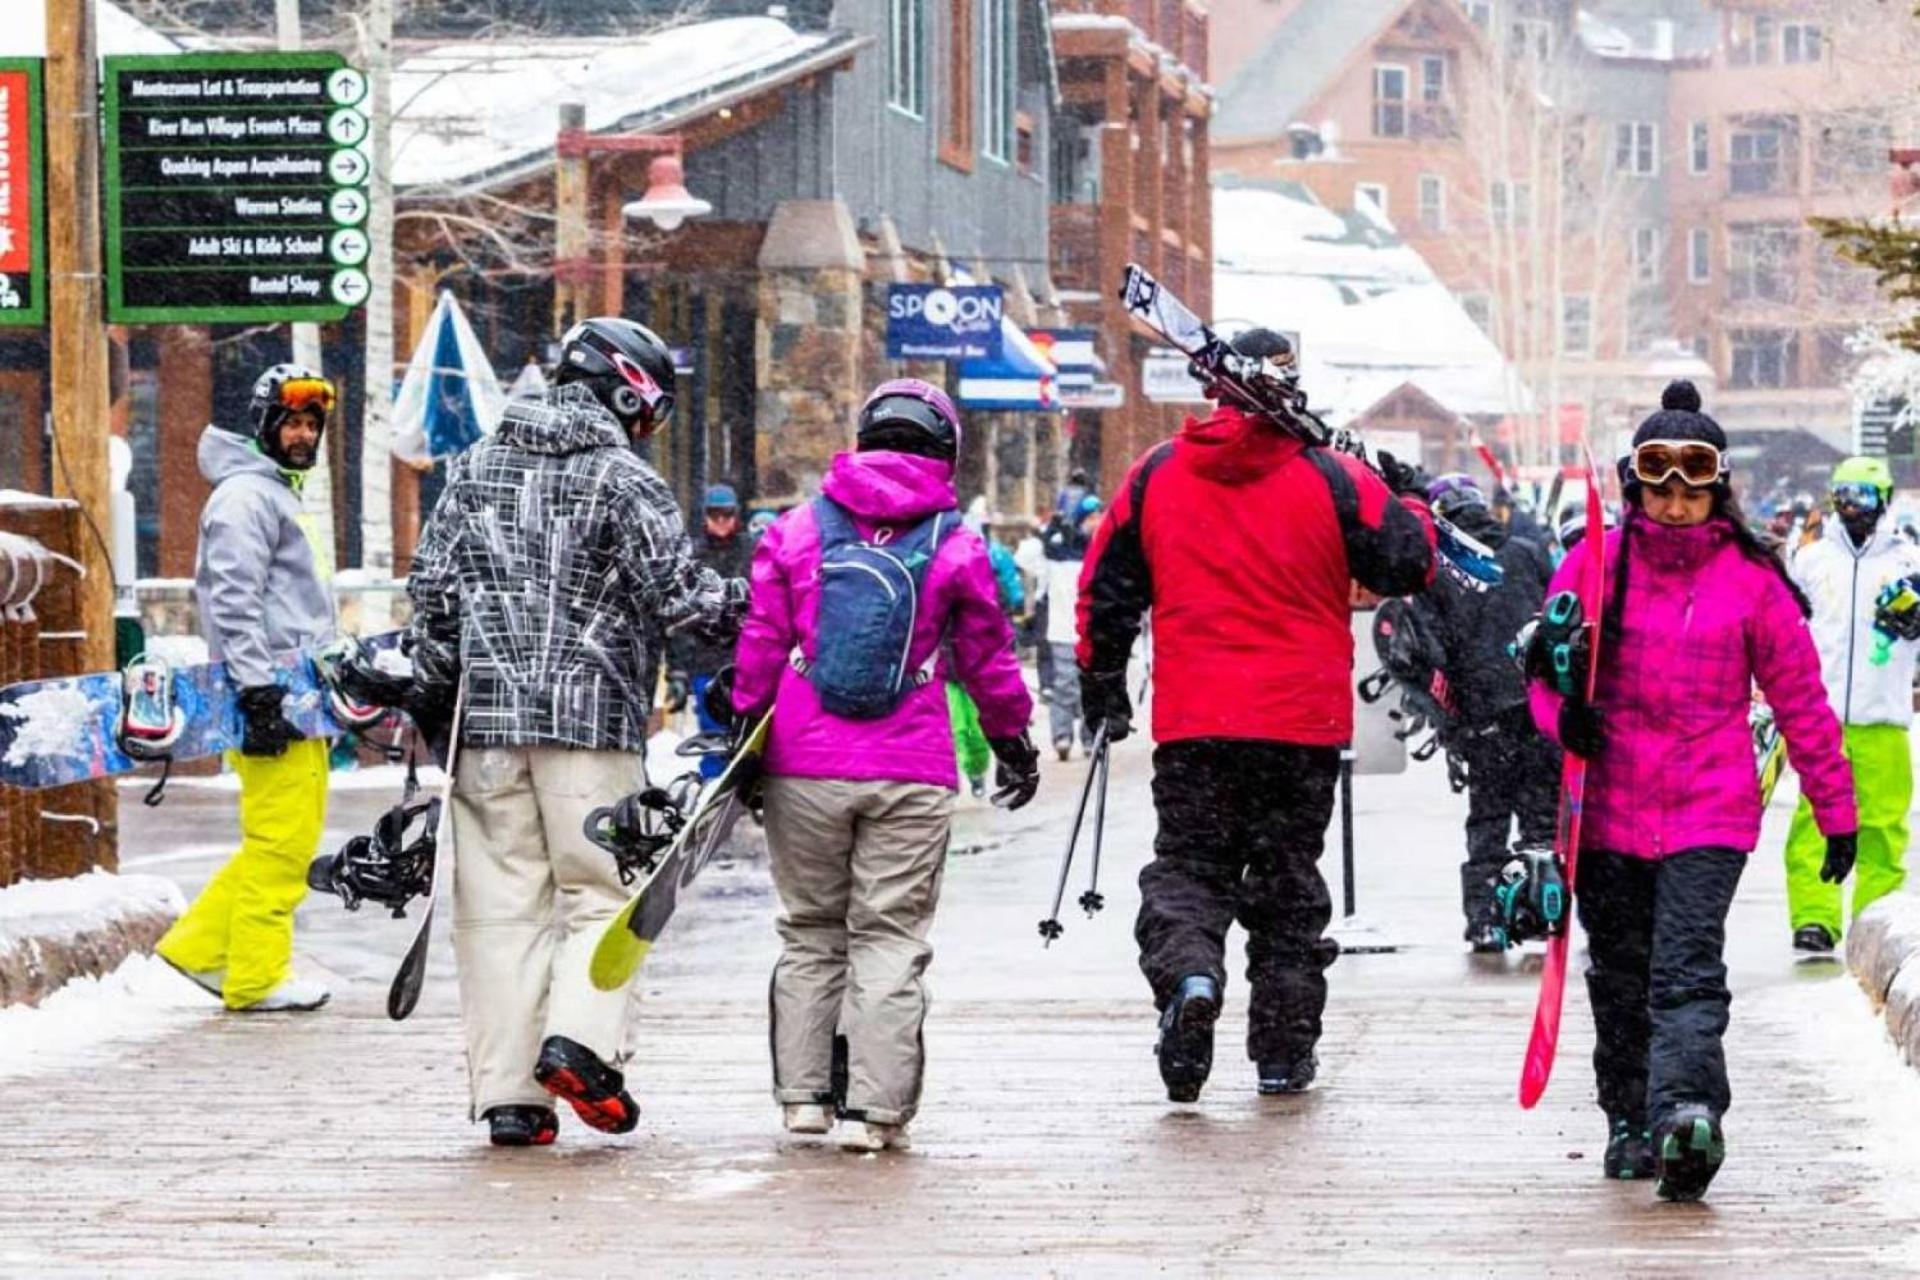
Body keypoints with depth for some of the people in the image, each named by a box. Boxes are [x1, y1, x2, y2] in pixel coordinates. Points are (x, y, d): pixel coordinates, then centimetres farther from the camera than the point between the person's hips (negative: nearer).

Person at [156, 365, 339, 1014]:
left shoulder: (277, 493, 23)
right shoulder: (246, 496, -10)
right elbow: (233, 601, -19)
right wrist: (258, 691, -23)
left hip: (297, 695, 10)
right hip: (270, 694, -10)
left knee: (290, 837, 11)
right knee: (281, 838, -8)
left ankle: (201, 946, 15)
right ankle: (257, 978, -2)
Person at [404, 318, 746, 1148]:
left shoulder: (475, 470, 12)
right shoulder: (623, 480, -4)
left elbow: (432, 589, 13)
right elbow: (679, 592, -10)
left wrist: (433, 691, 21)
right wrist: (752, 611, 5)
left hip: (487, 716, 4)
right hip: (593, 718, -4)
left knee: (501, 901, 4)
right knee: (599, 892, 4)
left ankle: (506, 1089, 1)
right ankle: (579, 1040, -18)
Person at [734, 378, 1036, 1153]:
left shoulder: (796, 531, 4)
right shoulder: (956, 546, 0)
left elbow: (759, 645, 5)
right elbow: (988, 659, 10)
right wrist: (1013, 742, 23)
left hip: (803, 769, 2)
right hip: (911, 772, -2)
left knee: (809, 932, 14)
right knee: (890, 938, 2)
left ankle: (803, 1093, 16)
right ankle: (875, 1108, -3)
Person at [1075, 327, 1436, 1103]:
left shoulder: (1156, 476, 3)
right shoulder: (1331, 479, -6)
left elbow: (1106, 586, 8)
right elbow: (1407, 564, -1)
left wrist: (1101, 682, 20)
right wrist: (1413, 503, 20)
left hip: (1191, 721, 1)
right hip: (1303, 720, -1)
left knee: (1187, 864, 8)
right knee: (1288, 878, 11)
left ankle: (1187, 975, -23)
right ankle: (1283, 1051, 14)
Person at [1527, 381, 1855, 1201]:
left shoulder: (1750, 581, 1)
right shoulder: (1594, 564, 2)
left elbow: (1801, 701, 7)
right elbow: (1548, 664, 9)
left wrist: (1837, 813, 10)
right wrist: (1563, 712, -16)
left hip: (1711, 811, -2)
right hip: (1608, 810, 2)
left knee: (1688, 969, -18)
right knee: (1619, 976, 12)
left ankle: (1685, 1108, -33)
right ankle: (1629, 1121, 27)